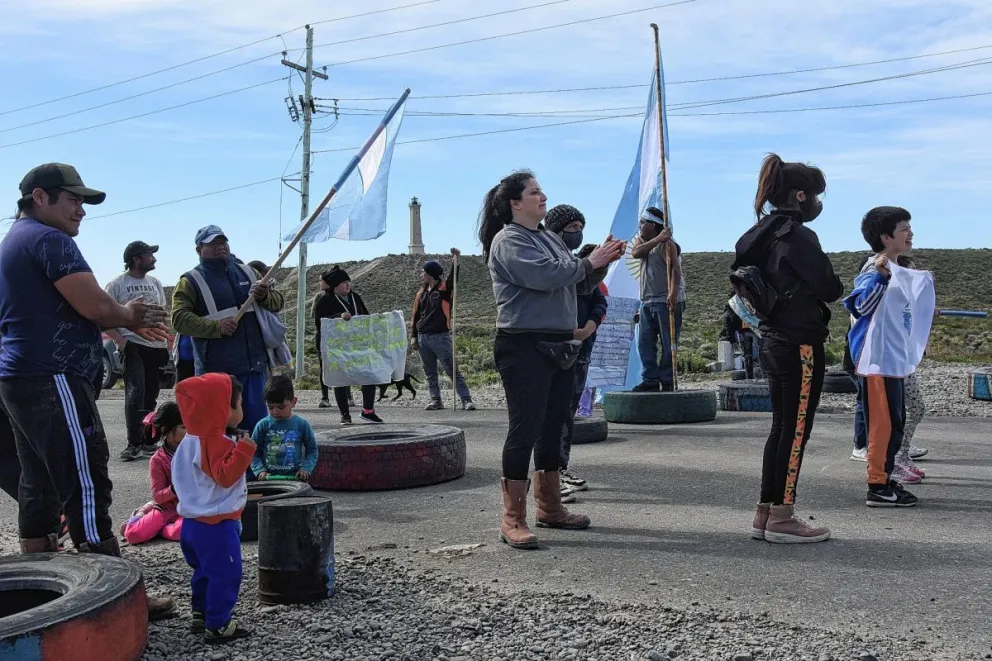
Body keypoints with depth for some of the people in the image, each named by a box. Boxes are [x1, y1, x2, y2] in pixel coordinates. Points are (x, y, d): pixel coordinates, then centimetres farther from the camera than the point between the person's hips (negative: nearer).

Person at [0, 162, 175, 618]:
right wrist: (130, 316, 3)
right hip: (53, 381, -10)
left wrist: (130, 321, 14)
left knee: (38, 486, 13)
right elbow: (96, 307, -18)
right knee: (86, 486, -10)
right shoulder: (49, 239, -11)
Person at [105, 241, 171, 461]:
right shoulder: (117, 284, -4)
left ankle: (146, 442, 19)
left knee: (150, 396, 10)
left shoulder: (155, 282, 15)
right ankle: (133, 444, -9)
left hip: (156, 346, 6)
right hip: (132, 345, -6)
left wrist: (165, 341, 12)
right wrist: (120, 340, -17)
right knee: (135, 393, -14)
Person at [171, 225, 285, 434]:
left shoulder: (247, 272, 16)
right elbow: (179, 318, -9)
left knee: (256, 420, 8)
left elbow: (278, 301, 18)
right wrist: (216, 327, -21)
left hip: (254, 363, 4)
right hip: (217, 368, -4)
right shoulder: (191, 281, 2)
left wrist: (265, 297, -6)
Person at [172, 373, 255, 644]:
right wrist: (243, 451, -35)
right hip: (216, 523, -10)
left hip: (196, 520, 10)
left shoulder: (193, 439, 10)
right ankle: (217, 626, 0)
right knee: (225, 573, -4)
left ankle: (201, 614, 33)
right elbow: (225, 476, -30)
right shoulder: (216, 443, -21)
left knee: (205, 570, 22)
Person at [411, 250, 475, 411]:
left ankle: (466, 400, -8)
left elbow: (453, 277, -22)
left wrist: (456, 259, -32)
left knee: (452, 370, -8)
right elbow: (416, 315, 15)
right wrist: (413, 336, 10)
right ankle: (436, 400, 15)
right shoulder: (422, 292, 11)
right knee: (430, 373, 9)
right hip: (423, 338, 6)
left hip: (441, 337, -6)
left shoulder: (444, 288, -3)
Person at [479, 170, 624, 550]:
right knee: (524, 429, -9)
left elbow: (580, 285, 19)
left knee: (553, 427, 14)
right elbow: (545, 275, -22)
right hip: (524, 347, -9)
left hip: (558, 347, 9)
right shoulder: (508, 241, -8)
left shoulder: (550, 239, 18)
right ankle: (513, 521, -5)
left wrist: (602, 262, 2)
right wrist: (590, 262, -11)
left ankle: (549, 507, 25)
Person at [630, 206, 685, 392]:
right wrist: (657, 240, -19)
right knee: (644, 343, 5)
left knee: (668, 344, -4)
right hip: (647, 302, 8)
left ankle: (667, 382, 0)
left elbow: (675, 269, -22)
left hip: (667, 302, -8)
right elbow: (635, 253, -9)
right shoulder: (642, 240, 14)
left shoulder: (667, 244, -9)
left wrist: (673, 293, -37)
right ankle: (650, 380, 9)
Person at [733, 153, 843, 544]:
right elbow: (828, 288, -15)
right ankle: (781, 517, 3)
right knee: (796, 431, -2)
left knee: (782, 428, 14)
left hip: (772, 342, 9)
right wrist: (836, 286, 6)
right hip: (800, 344, -9)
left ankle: (765, 514, 18)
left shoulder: (765, 234, 11)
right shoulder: (798, 236, -15)